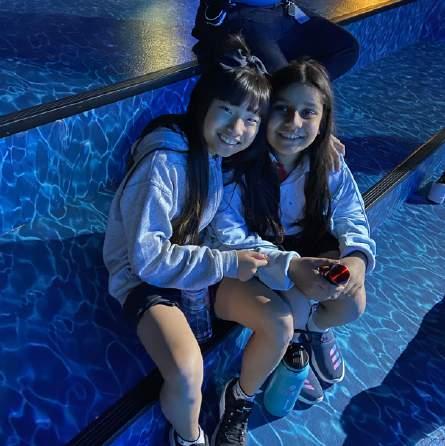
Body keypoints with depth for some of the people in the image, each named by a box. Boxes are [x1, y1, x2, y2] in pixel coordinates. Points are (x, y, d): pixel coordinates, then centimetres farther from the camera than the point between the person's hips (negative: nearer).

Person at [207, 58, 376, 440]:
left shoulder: (329, 162, -10)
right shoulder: (237, 164, -25)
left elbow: (352, 216, -11)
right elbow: (227, 237, -29)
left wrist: (357, 256, -35)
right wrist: (289, 267, -44)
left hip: (305, 252, 5)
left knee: (352, 303, -17)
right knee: (294, 303, -31)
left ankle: (313, 328, 21)